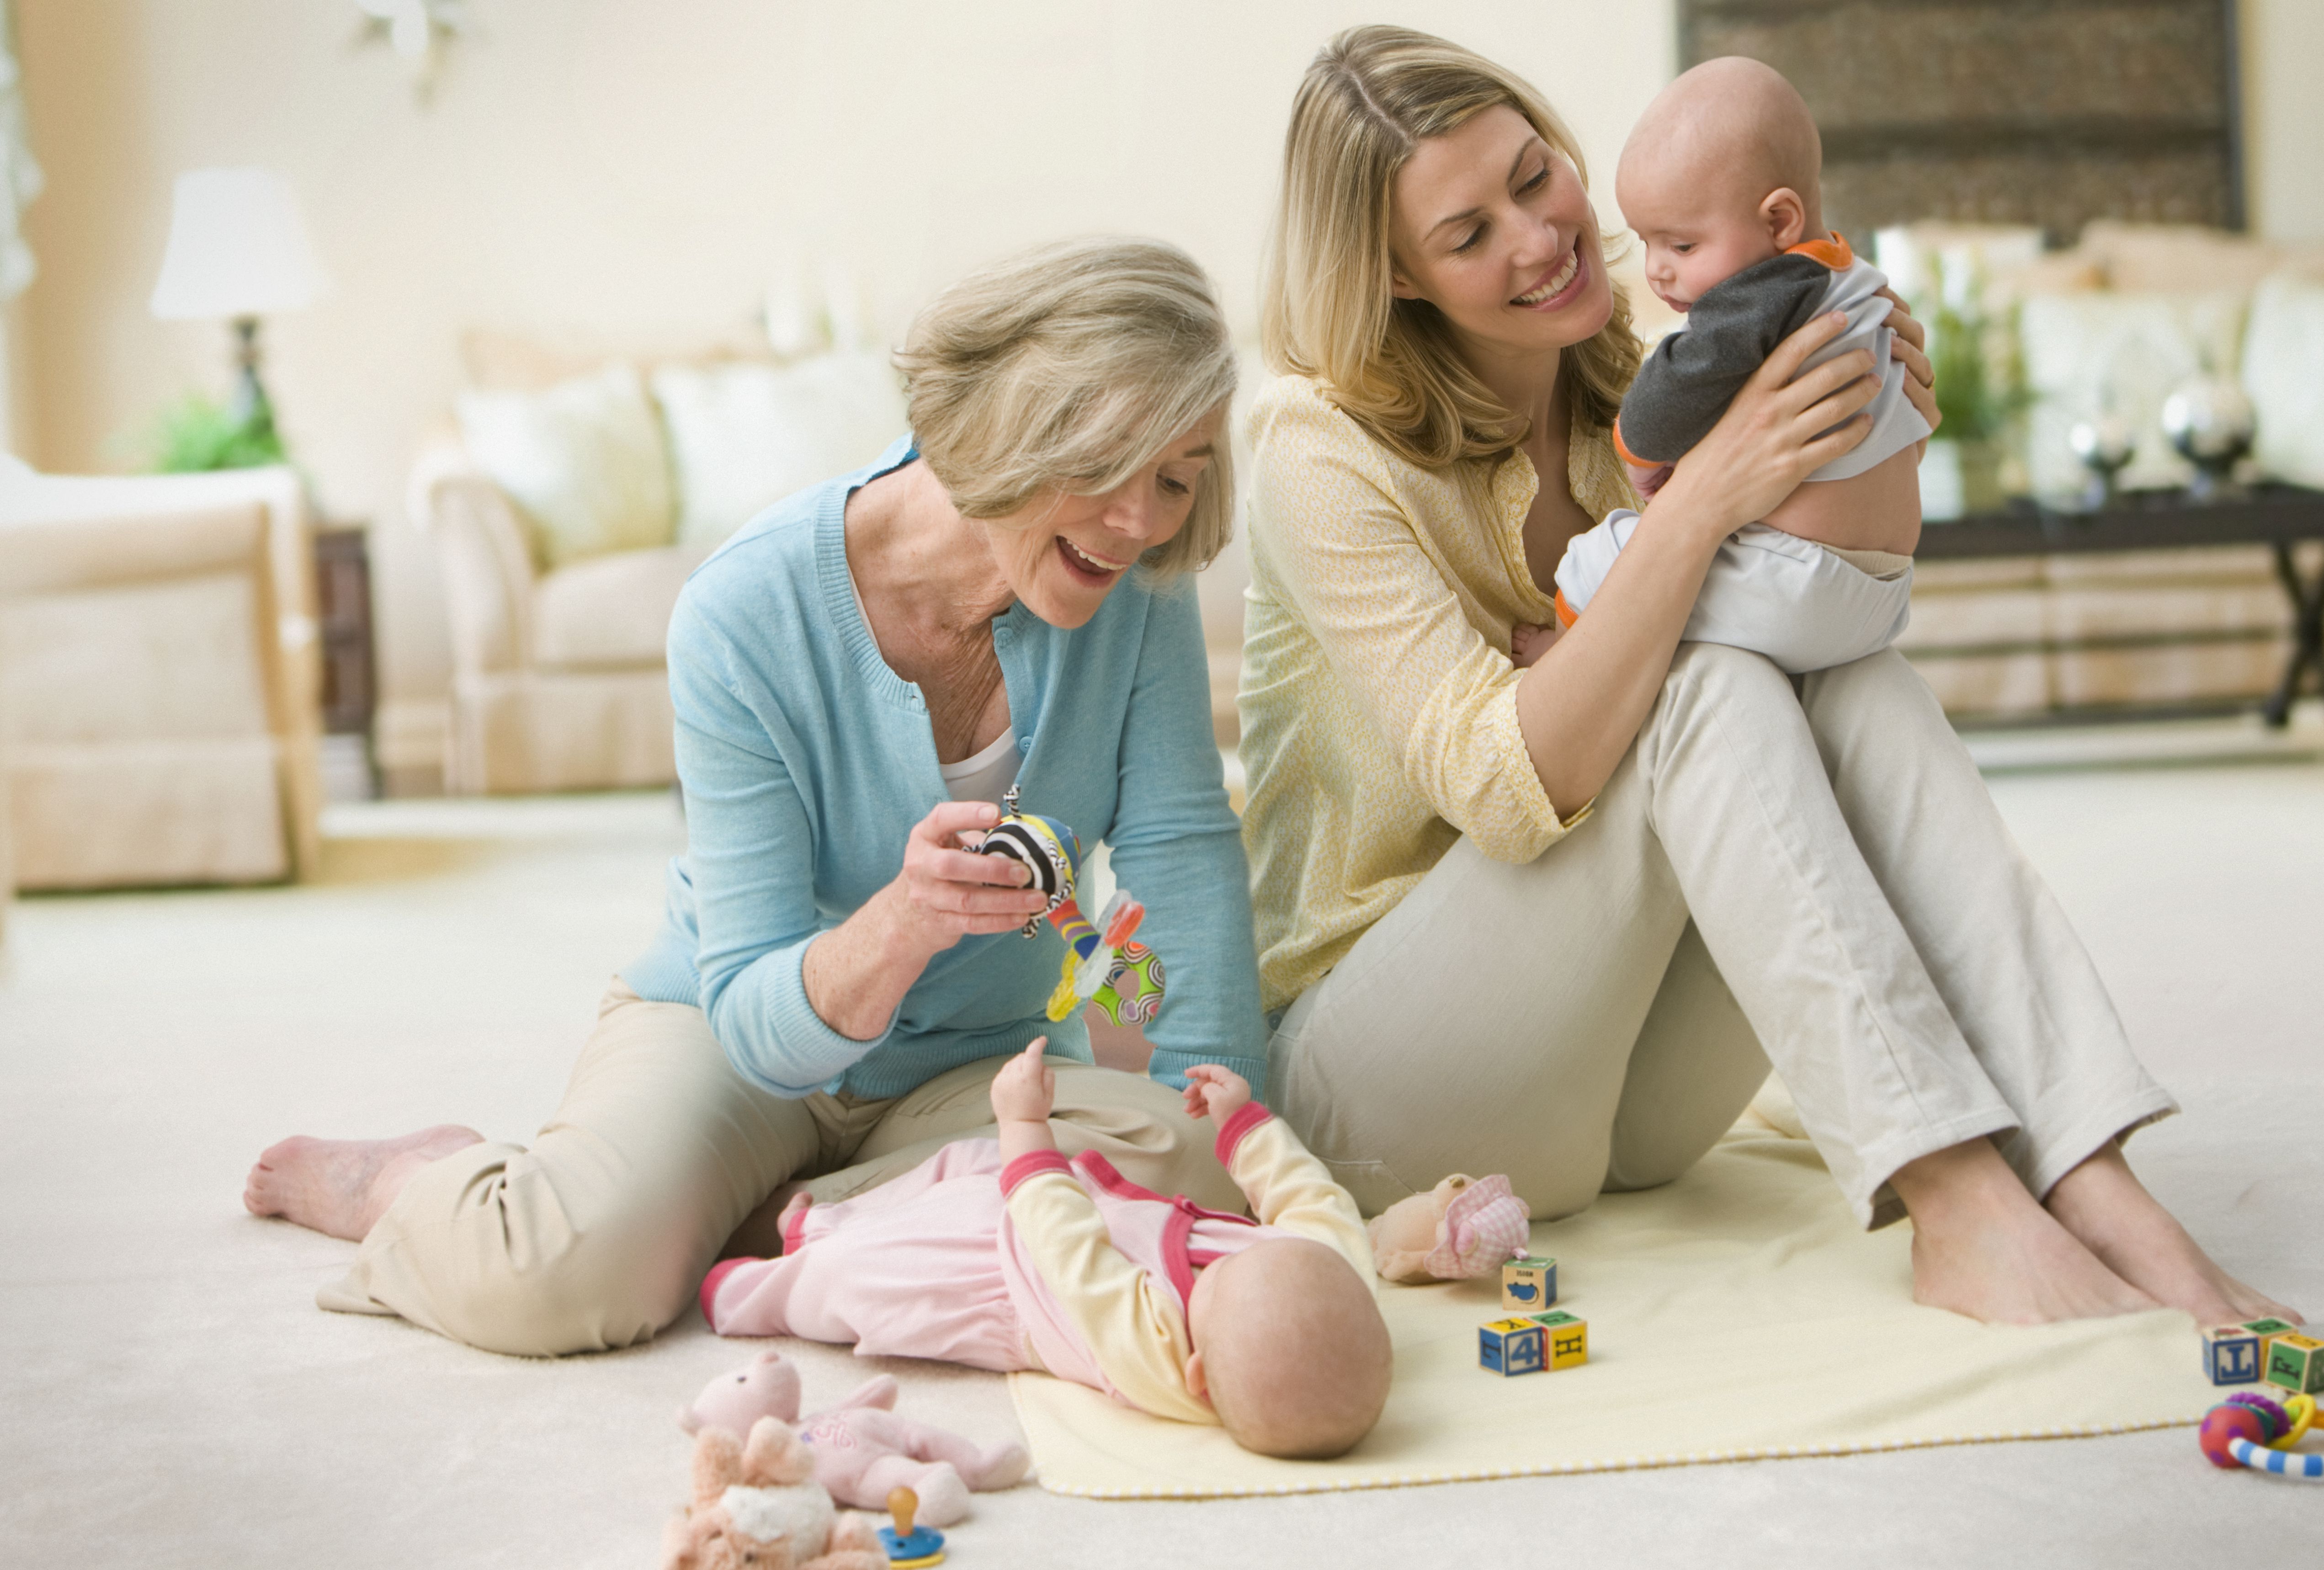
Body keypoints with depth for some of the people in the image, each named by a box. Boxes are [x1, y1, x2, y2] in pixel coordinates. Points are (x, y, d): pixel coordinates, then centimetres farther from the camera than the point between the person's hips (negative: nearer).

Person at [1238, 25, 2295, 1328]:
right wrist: (1701, 499, -31)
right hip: (1372, 1079, -5)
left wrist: (1873, 470, -9)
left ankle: (2093, 1187, -32)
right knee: (1710, 697, -27)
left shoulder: (1629, 393, 3)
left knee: (1866, 693, -20)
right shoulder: (1329, 453, -15)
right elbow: (1504, 789, -26)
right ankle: (1955, 1210, -34)